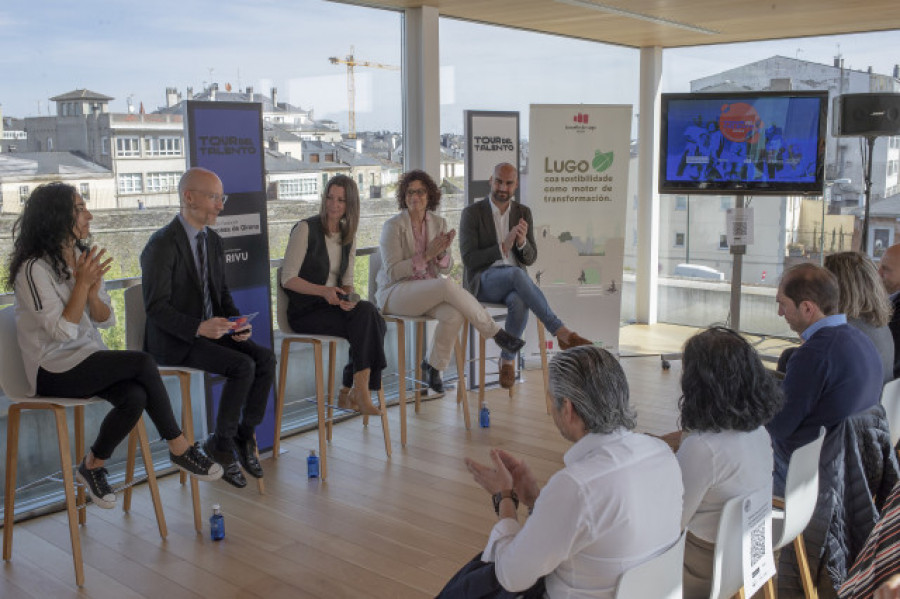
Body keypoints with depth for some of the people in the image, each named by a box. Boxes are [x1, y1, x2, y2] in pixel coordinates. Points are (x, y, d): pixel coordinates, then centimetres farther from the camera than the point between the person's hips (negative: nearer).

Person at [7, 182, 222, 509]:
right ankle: (179, 447, -13)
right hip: (54, 370, -6)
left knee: (136, 396, -26)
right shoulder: (34, 269, -13)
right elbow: (61, 331, -18)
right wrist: (82, 284, -19)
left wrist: (93, 291, -12)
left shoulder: (83, 258, 10)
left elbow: (107, 320, 8)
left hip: (89, 358, 6)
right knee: (143, 362, -25)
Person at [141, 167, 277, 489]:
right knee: (243, 366, -25)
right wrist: (199, 328, -32)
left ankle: (244, 434, 0)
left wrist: (237, 322, -4)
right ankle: (221, 443, -7)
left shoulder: (213, 240, 10)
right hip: (174, 341, -7)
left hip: (211, 329, 8)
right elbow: (156, 308, -19)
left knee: (265, 358, -14)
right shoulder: (162, 244, -15)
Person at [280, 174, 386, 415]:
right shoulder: (306, 229, -7)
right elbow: (288, 279, -10)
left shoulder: (348, 235, 12)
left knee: (375, 320, -26)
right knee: (367, 314, -29)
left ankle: (348, 393, -15)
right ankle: (360, 391, -22)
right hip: (305, 312, -6)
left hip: (333, 306, 6)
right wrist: (324, 291, -24)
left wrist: (347, 298, -9)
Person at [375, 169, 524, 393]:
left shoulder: (438, 223, 6)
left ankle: (432, 366, -7)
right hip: (395, 293, -5)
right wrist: (426, 256, -22)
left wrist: (442, 253, -17)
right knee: (449, 285, -33)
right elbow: (392, 272, -15)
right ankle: (496, 333, -20)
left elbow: (445, 268, 6)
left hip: (428, 290, 5)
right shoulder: (393, 226, -9)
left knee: (454, 314, -30)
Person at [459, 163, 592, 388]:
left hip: (514, 282, 3)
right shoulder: (472, 213, -1)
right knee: (517, 275, -39)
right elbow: (468, 259, -8)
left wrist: (522, 242, -16)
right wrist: (503, 247, -17)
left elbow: (530, 259, 7)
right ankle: (561, 332, -38)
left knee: (520, 303, -36)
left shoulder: (523, 213, 11)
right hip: (484, 281, -3)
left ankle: (507, 359, -15)